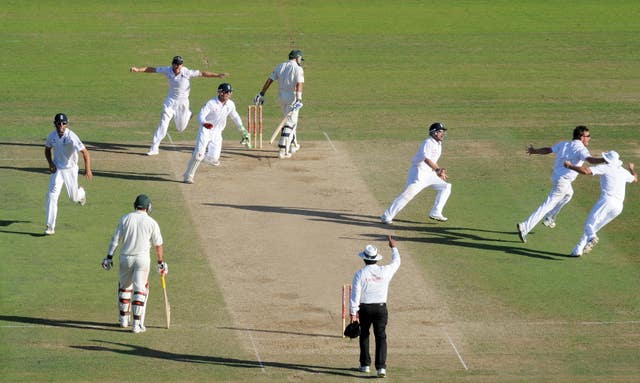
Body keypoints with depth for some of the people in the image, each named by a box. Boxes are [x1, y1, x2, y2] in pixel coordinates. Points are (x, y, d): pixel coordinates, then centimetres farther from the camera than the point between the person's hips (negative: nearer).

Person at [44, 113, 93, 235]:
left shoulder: (71, 137, -25)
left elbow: (85, 152, -30)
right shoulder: (52, 136, -9)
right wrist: (50, 163, -7)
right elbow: (47, 149, 11)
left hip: (70, 169, -2)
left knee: (74, 197, 13)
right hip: (57, 169, 2)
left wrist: (88, 170, -42)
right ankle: (50, 227, -13)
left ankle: (81, 192, 53)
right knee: (52, 196, -14)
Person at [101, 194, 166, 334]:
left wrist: (109, 257, 1)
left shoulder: (125, 218, 1)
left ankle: (123, 319, 28)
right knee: (140, 290, 1)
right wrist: (161, 263, 12)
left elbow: (115, 239, -2)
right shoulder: (151, 222, -3)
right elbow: (158, 245, 2)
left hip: (125, 258, 2)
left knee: (124, 286, 20)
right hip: (142, 258, -2)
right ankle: (137, 324, -6)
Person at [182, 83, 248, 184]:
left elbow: (235, 117, 16)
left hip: (217, 133, 4)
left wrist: (243, 130, 19)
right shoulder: (211, 103, -18)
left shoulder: (230, 104, -1)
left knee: (213, 159, -7)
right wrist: (204, 123, -49)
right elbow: (201, 115, -27)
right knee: (199, 154, -16)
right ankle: (188, 176, -3)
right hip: (205, 130, -4)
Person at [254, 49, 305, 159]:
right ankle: (283, 150, -13)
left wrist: (262, 94, 8)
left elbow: (269, 80, 6)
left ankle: (293, 145, 34)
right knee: (290, 123, -4)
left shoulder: (280, 66, 9)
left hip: (281, 97, 6)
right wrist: (299, 99, -32)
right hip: (292, 98, -6)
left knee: (291, 120, 25)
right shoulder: (298, 69, -9)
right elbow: (299, 84, -22)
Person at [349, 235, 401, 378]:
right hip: (381, 308, 1)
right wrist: (394, 247, 32)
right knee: (381, 337, -2)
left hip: (364, 309, -1)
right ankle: (381, 366, -13)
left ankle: (365, 365, 23)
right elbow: (396, 262, 17)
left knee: (364, 336, 17)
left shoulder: (360, 274, -10)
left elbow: (355, 295, -10)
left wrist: (353, 313, -4)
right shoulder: (385, 271, -4)